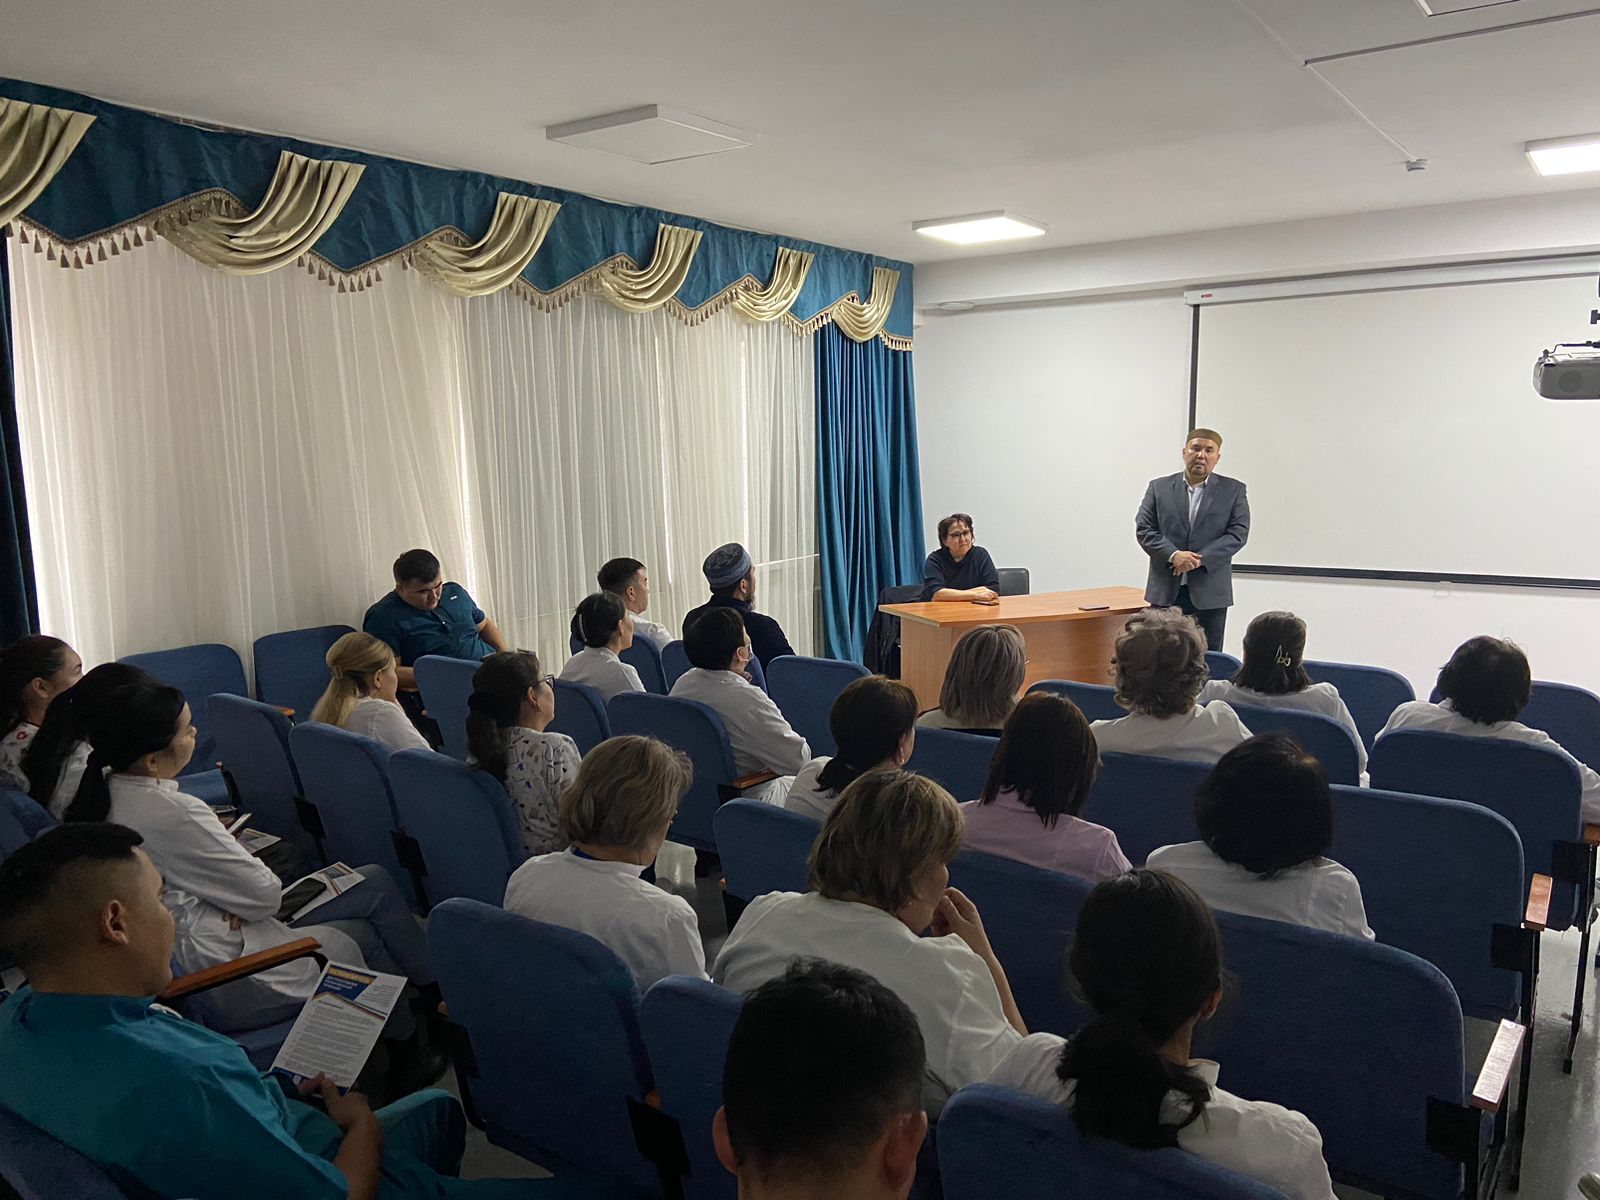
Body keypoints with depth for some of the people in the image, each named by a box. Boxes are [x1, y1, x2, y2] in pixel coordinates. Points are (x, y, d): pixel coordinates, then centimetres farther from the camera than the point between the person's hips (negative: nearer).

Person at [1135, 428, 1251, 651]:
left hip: (1210, 593, 0)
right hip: (1166, 591, 0)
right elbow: (1144, 529, 1)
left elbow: (1238, 533, -3)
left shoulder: (1233, 490, 6)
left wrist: (1200, 559, -15)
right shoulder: (1159, 487, 7)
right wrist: (1173, 555, -16)